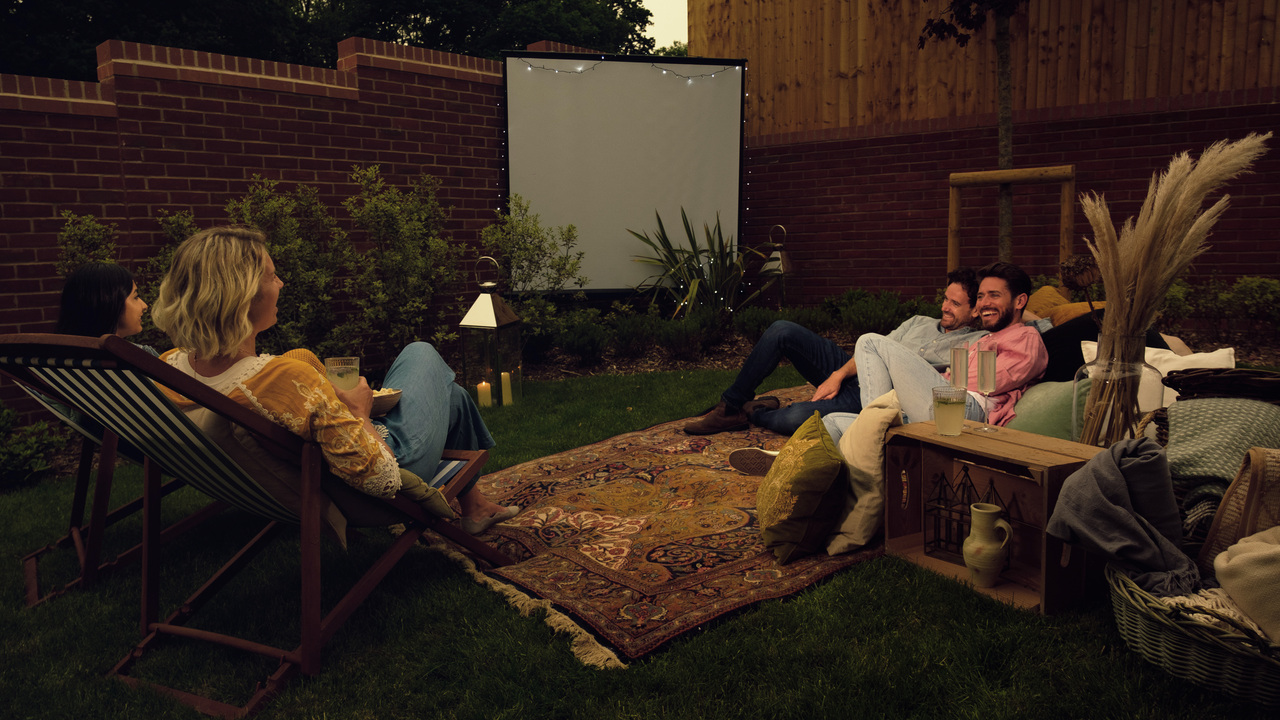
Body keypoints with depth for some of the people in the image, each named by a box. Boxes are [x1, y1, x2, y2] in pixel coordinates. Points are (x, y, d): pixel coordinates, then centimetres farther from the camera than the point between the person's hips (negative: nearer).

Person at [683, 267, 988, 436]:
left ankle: (753, 413, 4)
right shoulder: (920, 322, 23)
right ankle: (731, 405, -1)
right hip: (849, 373, 7)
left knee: (796, 418, -32)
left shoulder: (976, 344, 7)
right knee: (782, 331, -11)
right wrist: (838, 375, 1)